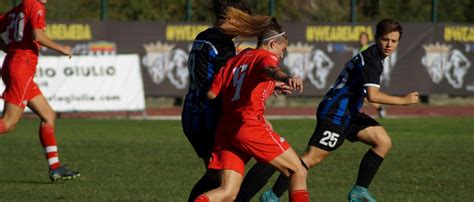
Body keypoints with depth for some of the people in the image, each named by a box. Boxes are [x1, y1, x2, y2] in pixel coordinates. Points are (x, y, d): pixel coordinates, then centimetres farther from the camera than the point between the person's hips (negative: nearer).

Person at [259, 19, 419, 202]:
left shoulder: (373, 56, 14)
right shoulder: (369, 60, -18)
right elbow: (372, 95, -29)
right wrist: (403, 101, -22)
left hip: (348, 113, 10)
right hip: (335, 114, -10)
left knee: (383, 142, 2)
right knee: (313, 158, -13)